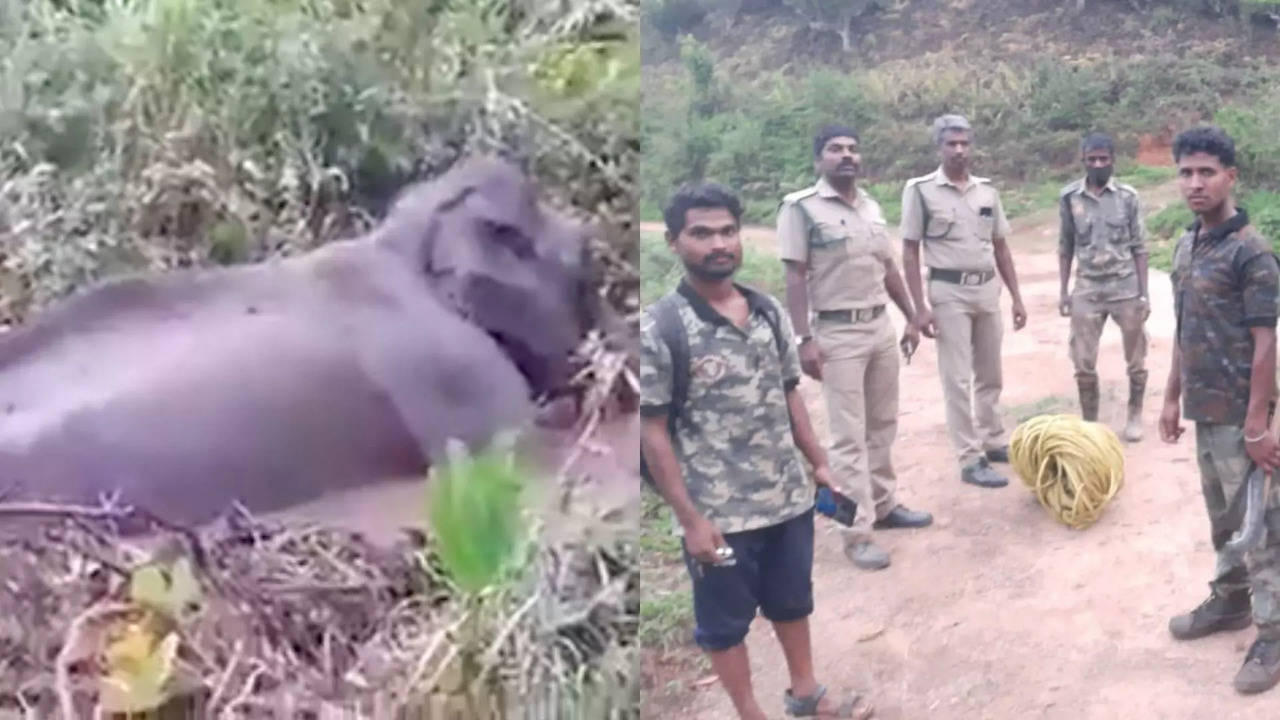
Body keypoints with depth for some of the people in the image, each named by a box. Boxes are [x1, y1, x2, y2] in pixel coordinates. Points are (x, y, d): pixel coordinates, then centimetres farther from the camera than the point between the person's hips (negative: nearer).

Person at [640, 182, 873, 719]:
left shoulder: (770, 312, 1)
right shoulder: (657, 328, -16)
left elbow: (789, 395, 11)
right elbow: (652, 432, -14)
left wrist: (819, 464, 8)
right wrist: (690, 518, -16)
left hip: (790, 499, 6)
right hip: (718, 514, -5)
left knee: (793, 600, 24)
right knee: (725, 620, 14)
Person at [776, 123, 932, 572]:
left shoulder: (872, 207, 11)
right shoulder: (801, 207, -9)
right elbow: (795, 278, -13)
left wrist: (911, 317, 18)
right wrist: (804, 339, -19)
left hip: (881, 326, 7)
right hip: (838, 333, -7)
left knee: (883, 425, 16)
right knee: (849, 436, -4)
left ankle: (884, 505, 31)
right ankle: (858, 533, 2)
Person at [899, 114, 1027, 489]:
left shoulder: (987, 190, 8)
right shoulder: (921, 189, -7)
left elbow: (1001, 248, 13)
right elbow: (910, 252, -8)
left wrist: (1017, 298, 10)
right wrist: (920, 307, -14)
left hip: (987, 290, 5)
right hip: (949, 292, -5)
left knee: (990, 375, 15)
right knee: (958, 379, -1)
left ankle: (994, 443, 29)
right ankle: (970, 459, 4)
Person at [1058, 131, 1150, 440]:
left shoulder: (1128, 197, -4)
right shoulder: (1069, 197, -1)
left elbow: (1139, 248, 0)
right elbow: (1065, 247, 6)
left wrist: (1144, 294, -4)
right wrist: (1064, 291, 2)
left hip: (1126, 288, -1)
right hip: (1087, 290, 1)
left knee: (1136, 360, 9)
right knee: (1083, 364, 2)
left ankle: (1135, 416, 28)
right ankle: (1089, 423, 16)